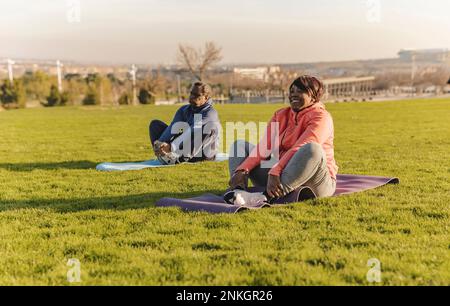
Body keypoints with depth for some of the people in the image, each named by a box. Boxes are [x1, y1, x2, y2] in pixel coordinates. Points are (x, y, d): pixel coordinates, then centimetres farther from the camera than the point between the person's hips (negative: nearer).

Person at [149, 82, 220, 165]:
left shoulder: (210, 113, -10)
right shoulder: (184, 109, 11)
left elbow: (194, 132, -25)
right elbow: (173, 128, -5)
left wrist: (170, 147, -38)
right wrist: (160, 143, -26)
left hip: (203, 153, -6)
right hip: (184, 150, 6)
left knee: (210, 125, -33)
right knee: (155, 124, 3)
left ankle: (172, 158, -42)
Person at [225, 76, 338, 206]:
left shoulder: (321, 117, -9)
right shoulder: (281, 115, 11)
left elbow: (299, 150, -24)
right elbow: (265, 147, -1)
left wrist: (275, 172, -35)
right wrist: (242, 170, -16)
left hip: (312, 181, -6)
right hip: (283, 174, 6)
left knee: (312, 148, -37)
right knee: (240, 145, 6)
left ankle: (267, 196, -43)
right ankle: (238, 190, -25)